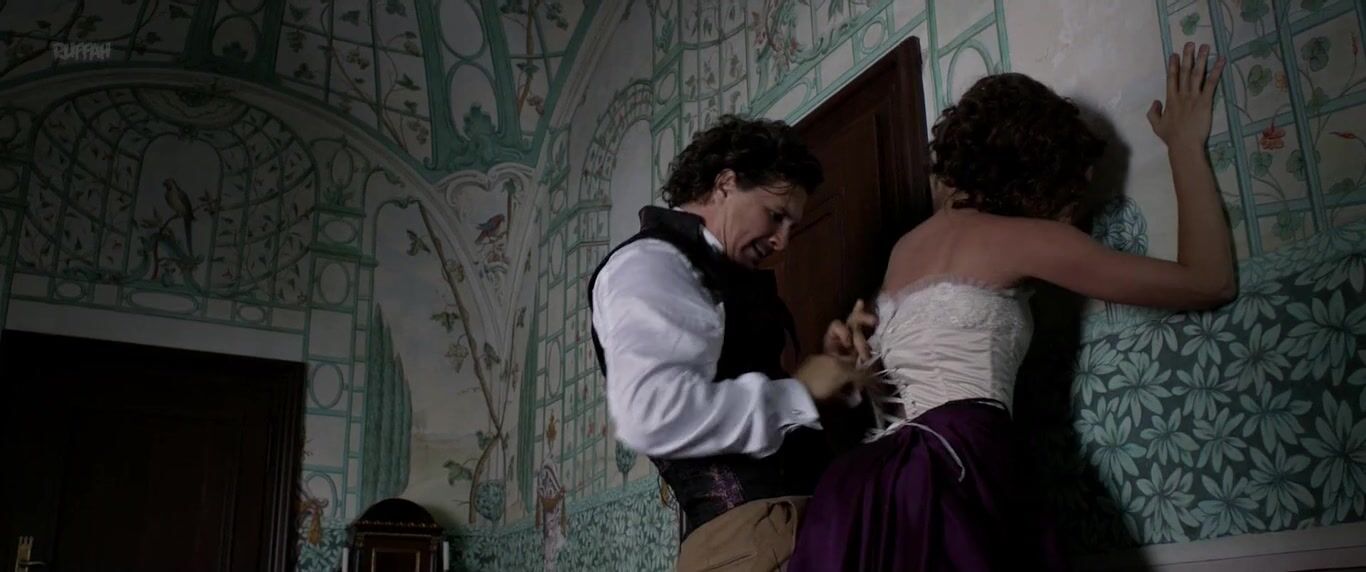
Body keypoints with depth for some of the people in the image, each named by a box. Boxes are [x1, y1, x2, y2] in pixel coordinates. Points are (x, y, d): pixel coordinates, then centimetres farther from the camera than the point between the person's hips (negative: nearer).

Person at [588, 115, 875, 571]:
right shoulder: (649, 264, -10)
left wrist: (829, 366, 6)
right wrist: (799, 393, -17)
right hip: (750, 526, -9)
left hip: (788, 516, 9)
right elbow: (651, 413, -26)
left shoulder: (719, 276, 19)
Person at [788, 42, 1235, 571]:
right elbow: (1209, 283, 4)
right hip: (953, 477, -8)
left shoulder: (908, 245, 19)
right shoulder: (1020, 239, 0)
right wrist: (1186, 146, 15)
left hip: (873, 485, 8)